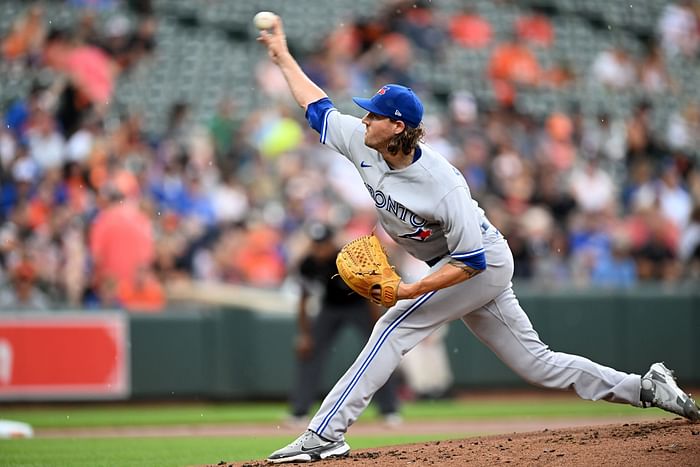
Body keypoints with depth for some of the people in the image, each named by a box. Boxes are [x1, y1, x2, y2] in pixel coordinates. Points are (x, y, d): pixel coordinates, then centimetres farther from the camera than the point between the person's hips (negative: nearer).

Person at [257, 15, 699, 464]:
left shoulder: (443, 186, -31)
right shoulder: (363, 144, -10)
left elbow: (472, 260, -30)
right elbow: (319, 108, 7)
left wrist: (410, 290, -34)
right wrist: (283, 57, 8)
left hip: (483, 265, -8)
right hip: (465, 267, 8)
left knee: (394, 328, -18)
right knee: (534, 361, 9)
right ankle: (647, 388, 14)